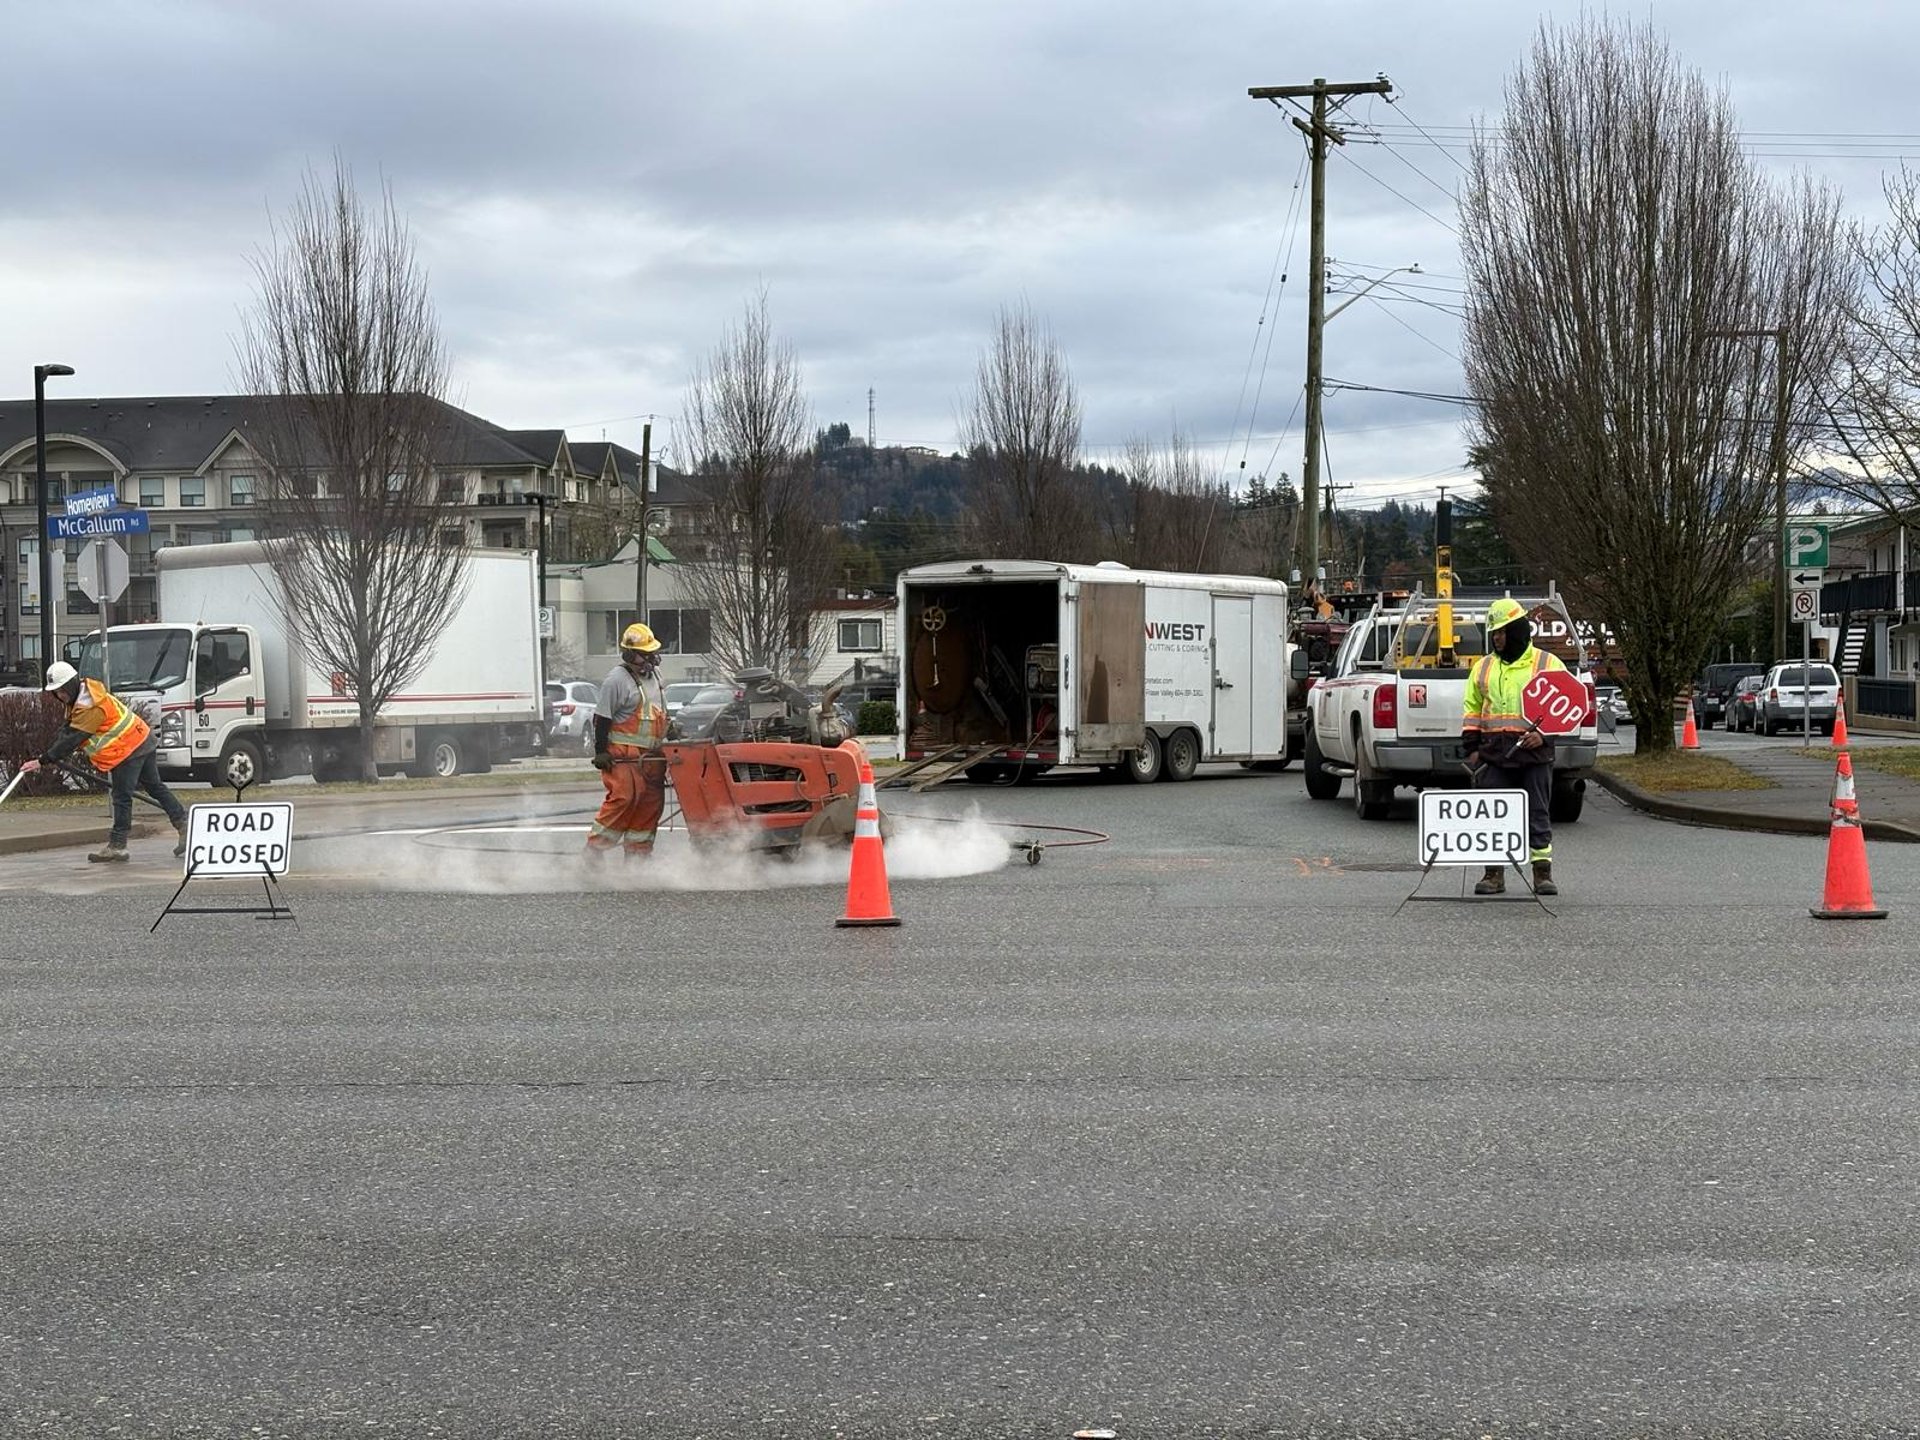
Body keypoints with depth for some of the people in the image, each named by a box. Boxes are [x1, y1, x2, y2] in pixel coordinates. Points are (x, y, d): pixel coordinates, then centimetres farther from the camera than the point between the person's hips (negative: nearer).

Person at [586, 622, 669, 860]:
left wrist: (669, 738, 26)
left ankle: (638, 854, 12)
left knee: (651, 804, 5)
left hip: (651, 756, 8)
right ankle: (595, 849, -8)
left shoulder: (654, 675, 16)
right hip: (624, 756, -8)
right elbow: (602, 718, -10)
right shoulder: (616, 679, -10)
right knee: (623, 799, -17)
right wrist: (601, 751, -13)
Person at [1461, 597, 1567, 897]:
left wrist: (1543, 735, -12)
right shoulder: (1483, 667, 14)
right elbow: (1473, 709, 17)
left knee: (1538, 814, 2)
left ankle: (1543, 873, 9)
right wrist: (1471, 747, 8)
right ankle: (1494, 874, 6)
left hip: (1535, 754, -3)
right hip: (1493, 756, 3)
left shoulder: (1548, 664, 3)